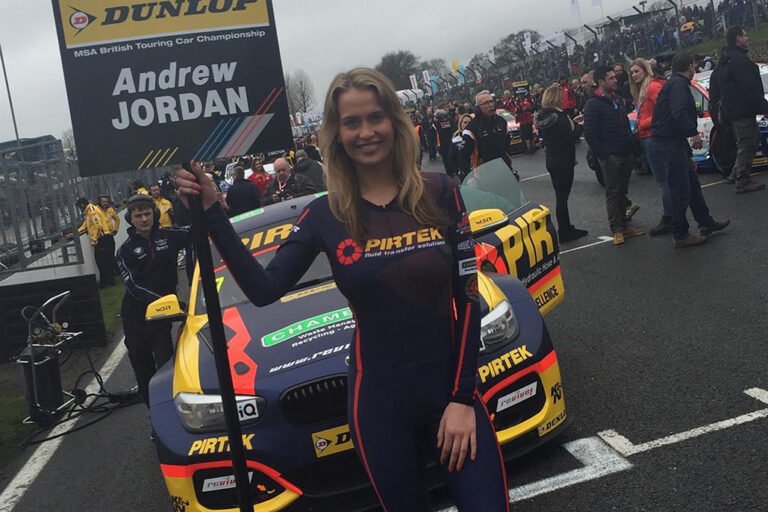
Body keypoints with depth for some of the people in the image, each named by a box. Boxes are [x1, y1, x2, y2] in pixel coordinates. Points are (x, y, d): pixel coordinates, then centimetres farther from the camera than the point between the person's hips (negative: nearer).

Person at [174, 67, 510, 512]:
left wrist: (462, 397, -8)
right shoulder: (325, 215, -2)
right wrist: (211, 213, -13)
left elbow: (468, 297, -4)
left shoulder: (440, 193, -5)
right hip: (380, 401, 1)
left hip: (452, 390, 0)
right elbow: (263, 290, -8)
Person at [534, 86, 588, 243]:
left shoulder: (543, 116, 4)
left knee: (560, 196, 17)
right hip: (563, 162, -8)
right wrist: (580, 126, -6)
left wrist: (572, 123, 14)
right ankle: (564, 233, 10)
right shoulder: (559, 117, -21)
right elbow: (570, 139, -20)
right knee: (562, 197, 1)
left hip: (552, 161, 8)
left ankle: (566, 228, 28)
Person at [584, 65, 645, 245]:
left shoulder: (617, 99, 15)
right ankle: (617, 230, 2)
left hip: (625, 153, 7)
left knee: (622, 190, 12)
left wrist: (631, 145, 13)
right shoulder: (593, 104, -10)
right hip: (610, 156, -7)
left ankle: (624, 224, 20)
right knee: (613, 192, -3)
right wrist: (602, 154, -16)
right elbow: (589, 133, -14)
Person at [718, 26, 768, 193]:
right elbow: (750, 88, -22)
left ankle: (740, 175, 23)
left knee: (745, 145, 18)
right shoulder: (739, 59, -16)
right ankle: (743, 181, -2)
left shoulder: (727, 60, 18)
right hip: (743, 111, -10)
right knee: (746, 146, -5)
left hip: (732, 111, 10)